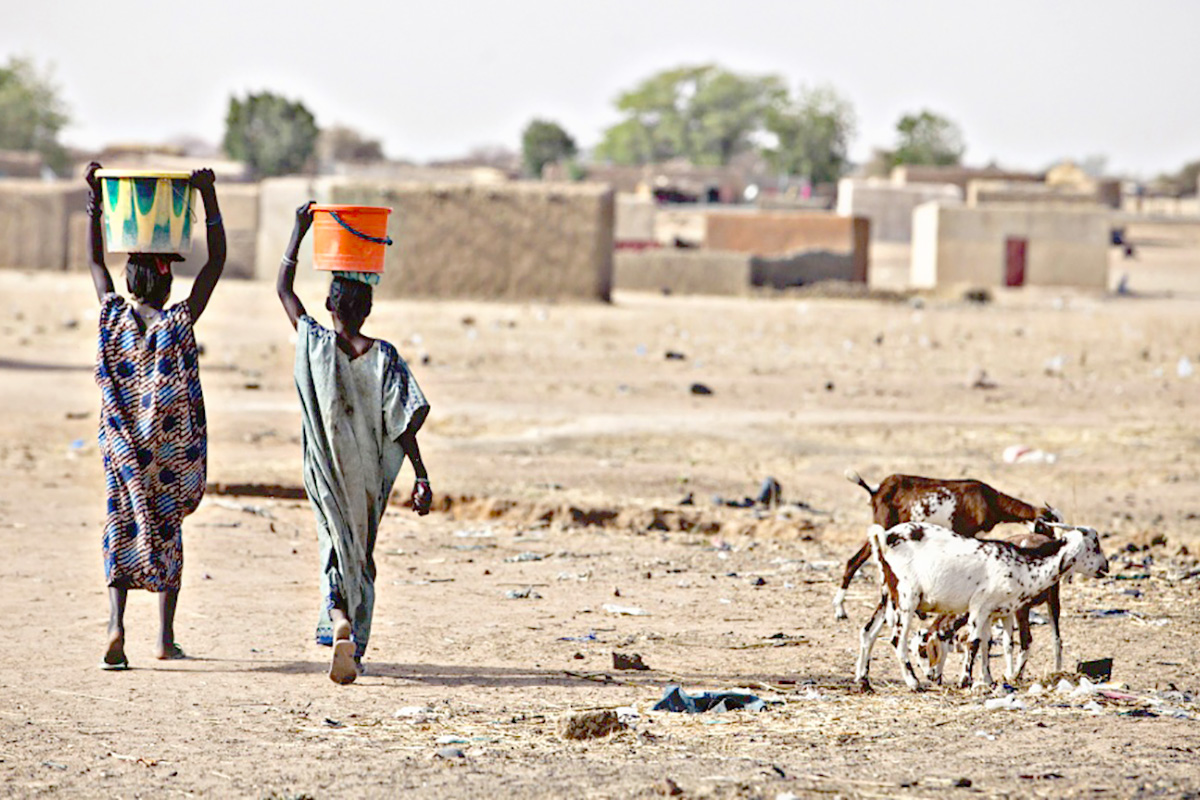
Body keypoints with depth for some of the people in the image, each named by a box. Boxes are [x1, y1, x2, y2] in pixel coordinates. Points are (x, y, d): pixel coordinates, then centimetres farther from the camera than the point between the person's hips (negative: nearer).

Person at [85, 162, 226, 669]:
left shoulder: (113, 314, -5)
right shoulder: (180, 321, -12)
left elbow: (95, 260, 9)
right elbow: (217, 262, -8)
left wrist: (94, 202, 9)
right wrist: (209, 200, -11)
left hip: (122, 440, 1)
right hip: (173, 446, -1)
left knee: (123, 525, 3)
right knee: (167, 529, 12)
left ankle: (116, 624, -19)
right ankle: (165, 637, 15)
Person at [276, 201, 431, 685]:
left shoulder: (314, 343, -8)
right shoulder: (384, 358, -8)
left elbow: (283, 288, 6)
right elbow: (406, 422, -11)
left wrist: (300, 230, 9)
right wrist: (421, 478, -7)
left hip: (326, 471, -1)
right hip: (369, 475, 1)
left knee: (338, 542, 1)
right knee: (362, 552, 14)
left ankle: (339, 612, -30)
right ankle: (353, 651, 16)